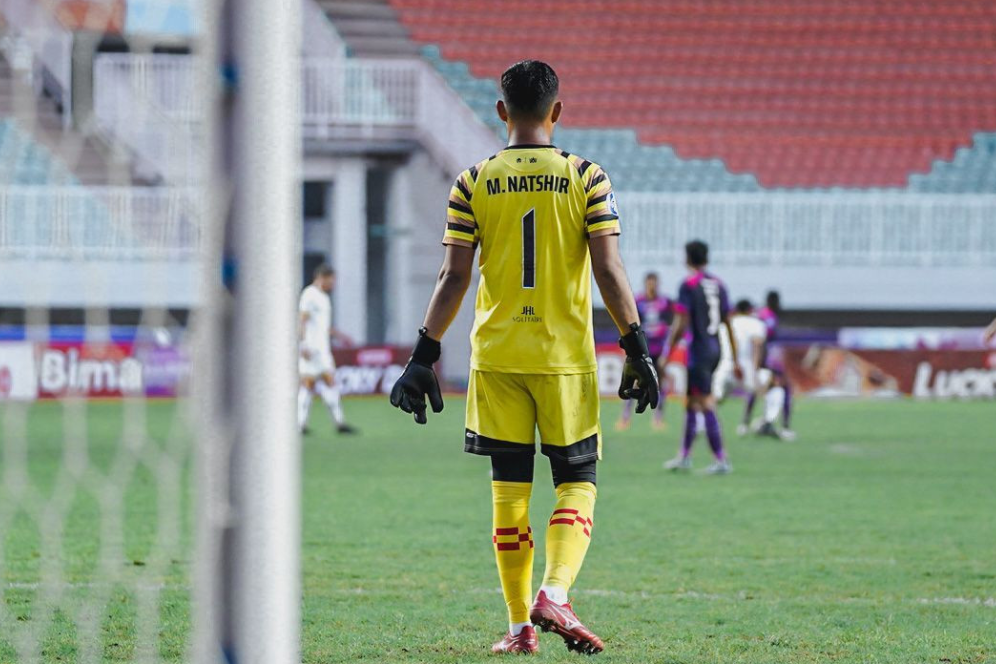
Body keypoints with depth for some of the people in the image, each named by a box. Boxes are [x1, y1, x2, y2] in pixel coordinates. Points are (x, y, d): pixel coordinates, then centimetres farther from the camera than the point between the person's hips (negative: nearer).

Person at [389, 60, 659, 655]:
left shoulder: (475, 182, 1)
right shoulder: (587, 178, -2)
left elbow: (454, 278, -1)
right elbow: (608, 271, -7)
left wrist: (425, 356, 3)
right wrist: (637, 348, -1)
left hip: (497, 355, 1)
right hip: (567, 356, -1)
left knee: (510, 488, 8)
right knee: (577, 483, 6)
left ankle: (521, 625, 9)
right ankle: (555, 595, -16)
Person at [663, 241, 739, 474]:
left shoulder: (689, 286, -10)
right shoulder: (718, 285, 10)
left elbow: (680, 324, -14)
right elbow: (729, 323, 12)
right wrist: (735, 360, 16)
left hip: (698, 350, -7)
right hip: (715, 350, 7)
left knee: (706, 405, -6)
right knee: (692, 403, 17)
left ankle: (722, 461, -10)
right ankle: (684, 456, 24)